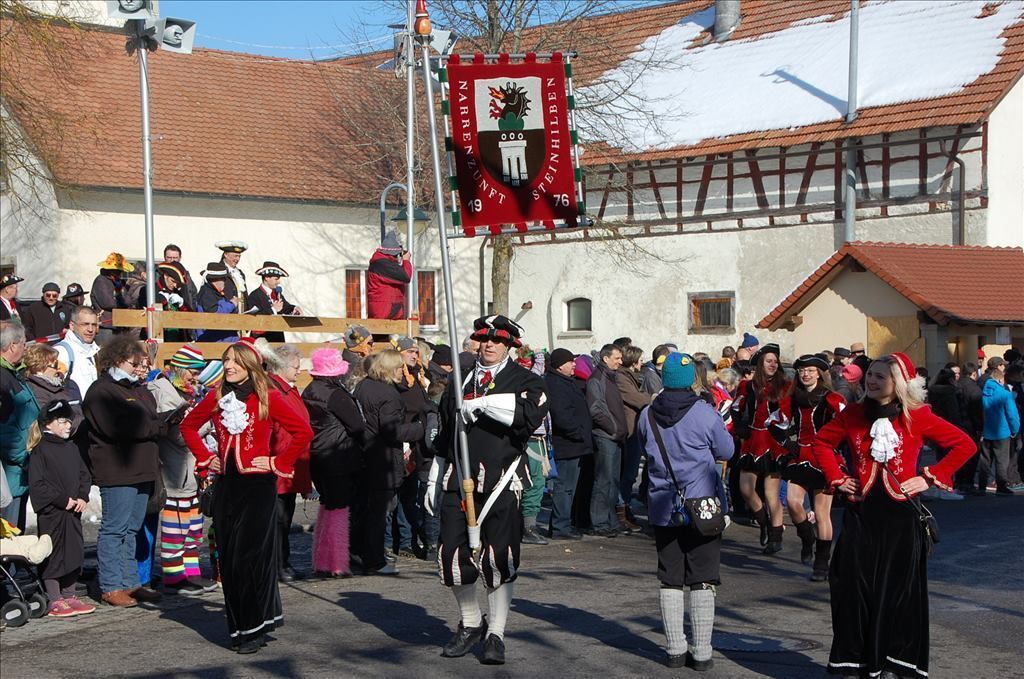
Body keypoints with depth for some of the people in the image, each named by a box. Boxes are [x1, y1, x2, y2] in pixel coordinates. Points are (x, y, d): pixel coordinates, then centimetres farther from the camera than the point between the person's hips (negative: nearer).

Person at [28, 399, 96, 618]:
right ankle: (55, 601, 3)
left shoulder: (71, 448, 13)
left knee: (74, 553, 10)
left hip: (73, 512, 7)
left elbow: (84, 475, 16)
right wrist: (63, 500, -16)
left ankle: (69, 596, 21)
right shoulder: (40, 450, -9)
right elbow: (37, 484, -14)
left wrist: (83, 497, -2)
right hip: (51, 513, -7)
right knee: (53, 554, -2)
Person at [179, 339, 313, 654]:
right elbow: (188, 425, 23)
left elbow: (304, 431, -8)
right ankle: (238, 627, 15)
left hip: (258, 485, -5)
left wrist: (279, 463, -8)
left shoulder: (268, 398, -6)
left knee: (249, 555, -6)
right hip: (226, 483, 5)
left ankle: (254, 628, 2)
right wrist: (204, 457, 12)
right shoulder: (216, 398, 7)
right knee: (228, 559, 6)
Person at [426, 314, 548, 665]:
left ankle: (496, 635, 10)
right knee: (452, 554, 1)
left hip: (502, 482, -4)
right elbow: (444, 435, 22)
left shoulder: (524, 380, 2)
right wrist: (434, 481, 20)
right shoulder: (460, 383, 16)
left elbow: (529, 416, -20)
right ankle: (470, 624, 22)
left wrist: (481, 404, -19)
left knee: (500, 557, -2)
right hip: (459, 479, 4)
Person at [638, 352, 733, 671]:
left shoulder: (647, 415, -1)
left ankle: (675, 650, 14)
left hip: (663, 509, 3)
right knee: (702, 580, 2)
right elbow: (726, 451, -1)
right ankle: (702, 653, 3)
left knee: (670, 580, 11)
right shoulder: (705, 413, -12)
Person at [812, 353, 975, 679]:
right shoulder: (853, 415, 4)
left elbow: (964, 445, 0)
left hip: (900, 515, -2)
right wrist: (837, 478, 7)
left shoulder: (917, 417, -5)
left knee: (898, 588, 2)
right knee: (856, 587, 3)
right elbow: (822, 443, 19)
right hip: (861, 514, 2)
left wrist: (930, 478, -4)